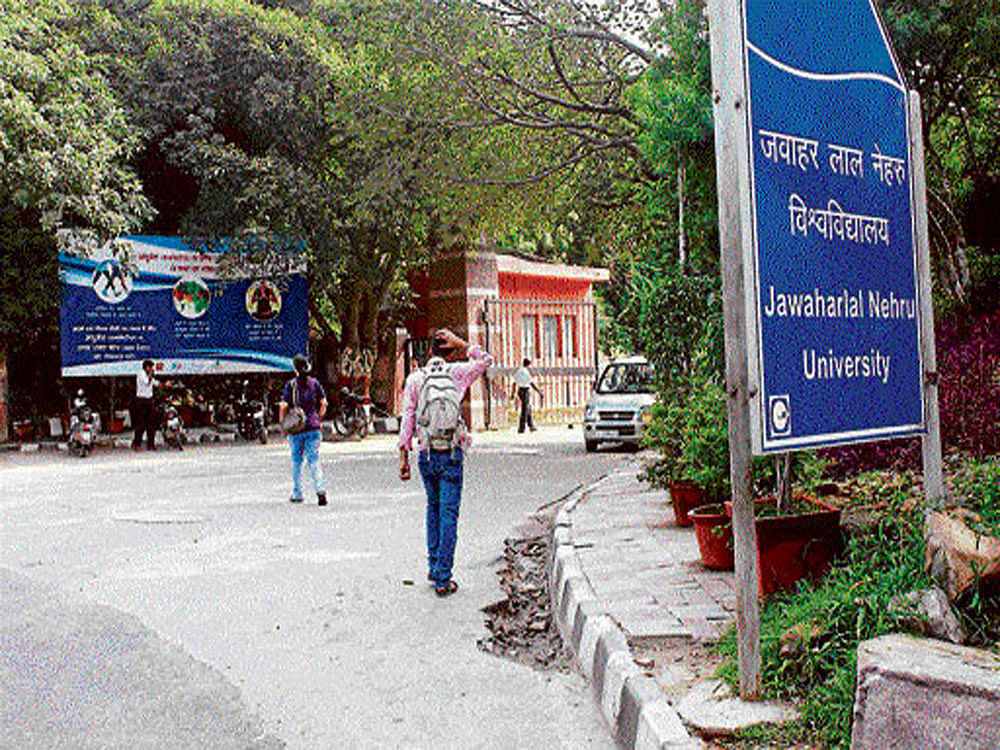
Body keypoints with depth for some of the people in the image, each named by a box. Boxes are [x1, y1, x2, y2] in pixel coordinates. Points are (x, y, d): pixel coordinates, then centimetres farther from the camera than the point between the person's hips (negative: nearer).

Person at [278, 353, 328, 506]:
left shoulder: (291, 384, -6)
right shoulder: (314, 383, 3)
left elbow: (283, 406, -12)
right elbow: (323, 403, 4)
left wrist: (282, 422, 2)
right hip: (313, 427, 2)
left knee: (296, 461, 12)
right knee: (314, 460, 2)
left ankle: (297, 493, 19)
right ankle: (320, 489, -17)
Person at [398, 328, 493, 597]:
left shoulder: (414, 378, 2)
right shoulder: (456, 372, -3)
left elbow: (407, 420, 1)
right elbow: (485, 359, 13)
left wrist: (404, 456, 6)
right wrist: (458, 343, 6)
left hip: (426, 454, 3)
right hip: (452, 454, -3)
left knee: (434, 507, 22)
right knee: (448, 514, 0)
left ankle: (433, 566, 24)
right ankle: (442, 579, 0)